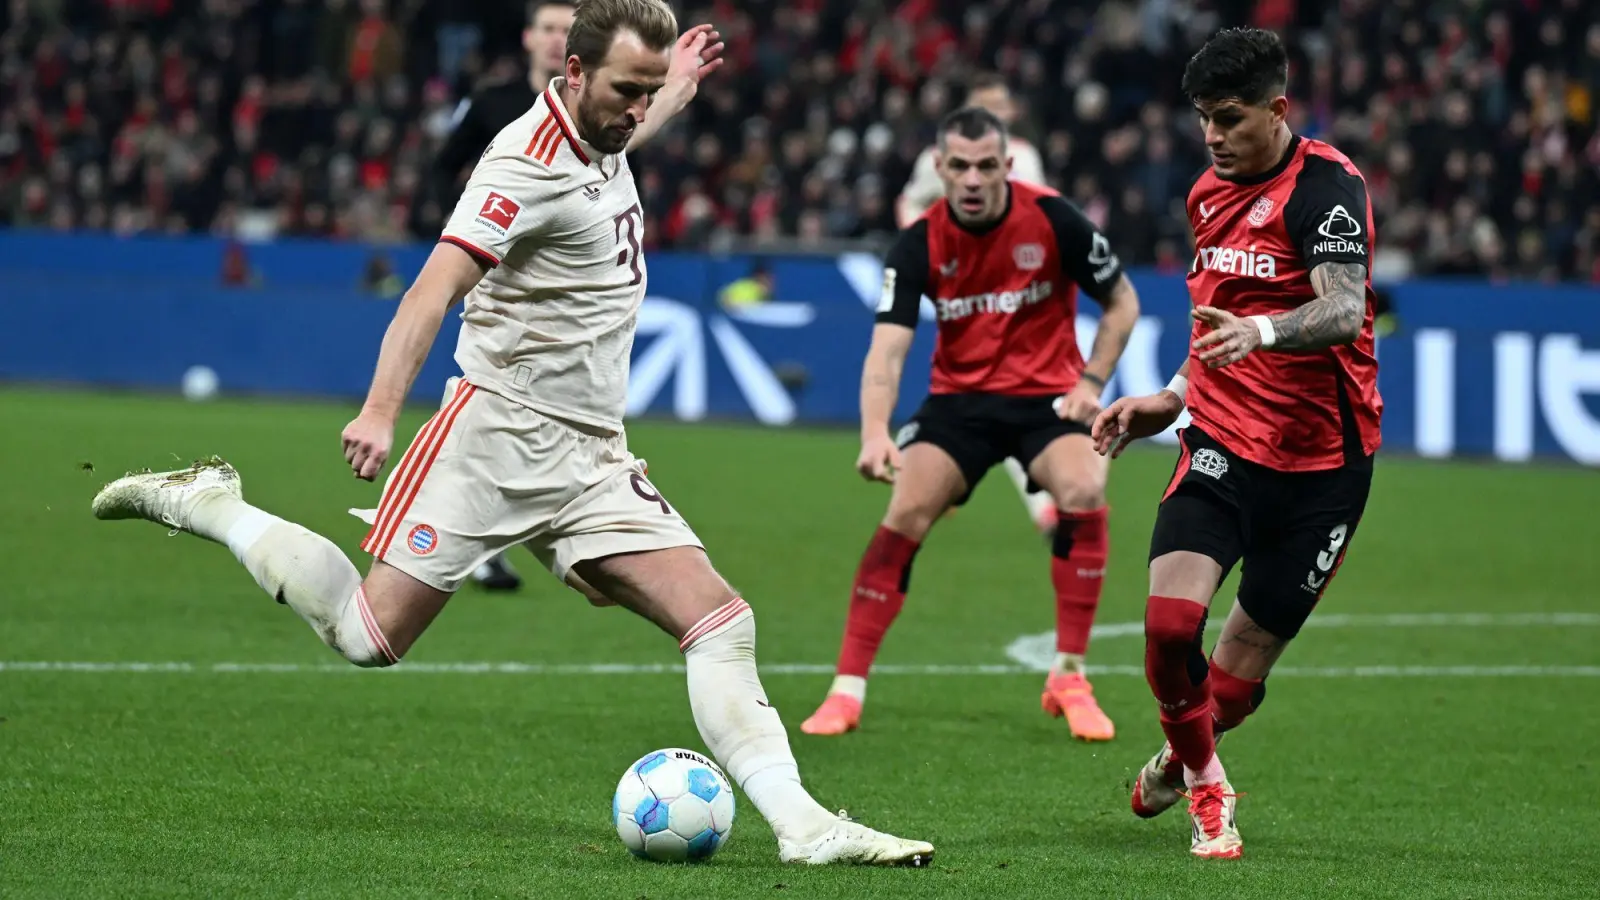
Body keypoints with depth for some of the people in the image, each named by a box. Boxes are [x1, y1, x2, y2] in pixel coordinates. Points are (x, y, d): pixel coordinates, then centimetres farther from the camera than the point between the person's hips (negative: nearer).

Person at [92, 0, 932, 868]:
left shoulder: (602, 143, 11)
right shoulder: (530, 163, -16)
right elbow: (434, 287, -26)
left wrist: (672, 83, 41)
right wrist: (379, 412, -36)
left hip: (592, 456, 8)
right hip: (500, 432, -8)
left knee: (720, 621, -7)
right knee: (372, 637, -8)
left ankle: (799, 823, -11)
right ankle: (209, 505, 12)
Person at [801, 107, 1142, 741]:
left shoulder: (1052, 220, -12)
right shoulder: (919, 245, -11)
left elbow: (1122, 302, 2)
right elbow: (886, 349, -19)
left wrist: (1092, 381, -9)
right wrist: (875, 433, -36)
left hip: (1046, 395, -1)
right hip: (959, 397, 1)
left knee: (1084, 492, -28)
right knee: (906, 514, -19)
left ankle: (1069, 678, -13)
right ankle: (847, 690, -10)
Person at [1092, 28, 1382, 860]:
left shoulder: (1325, 184, -13)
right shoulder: (1209, 194, 11)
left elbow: (1342, 310, -28)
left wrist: (1264, 332, -46)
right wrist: (1169, 401, 21)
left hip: (1319, 461, -5)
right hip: (1223, 442, 5)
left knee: (1243, 668, 2)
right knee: (1170, 620, -18)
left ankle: (1183, 754, 36)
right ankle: (1204, 784, 7)